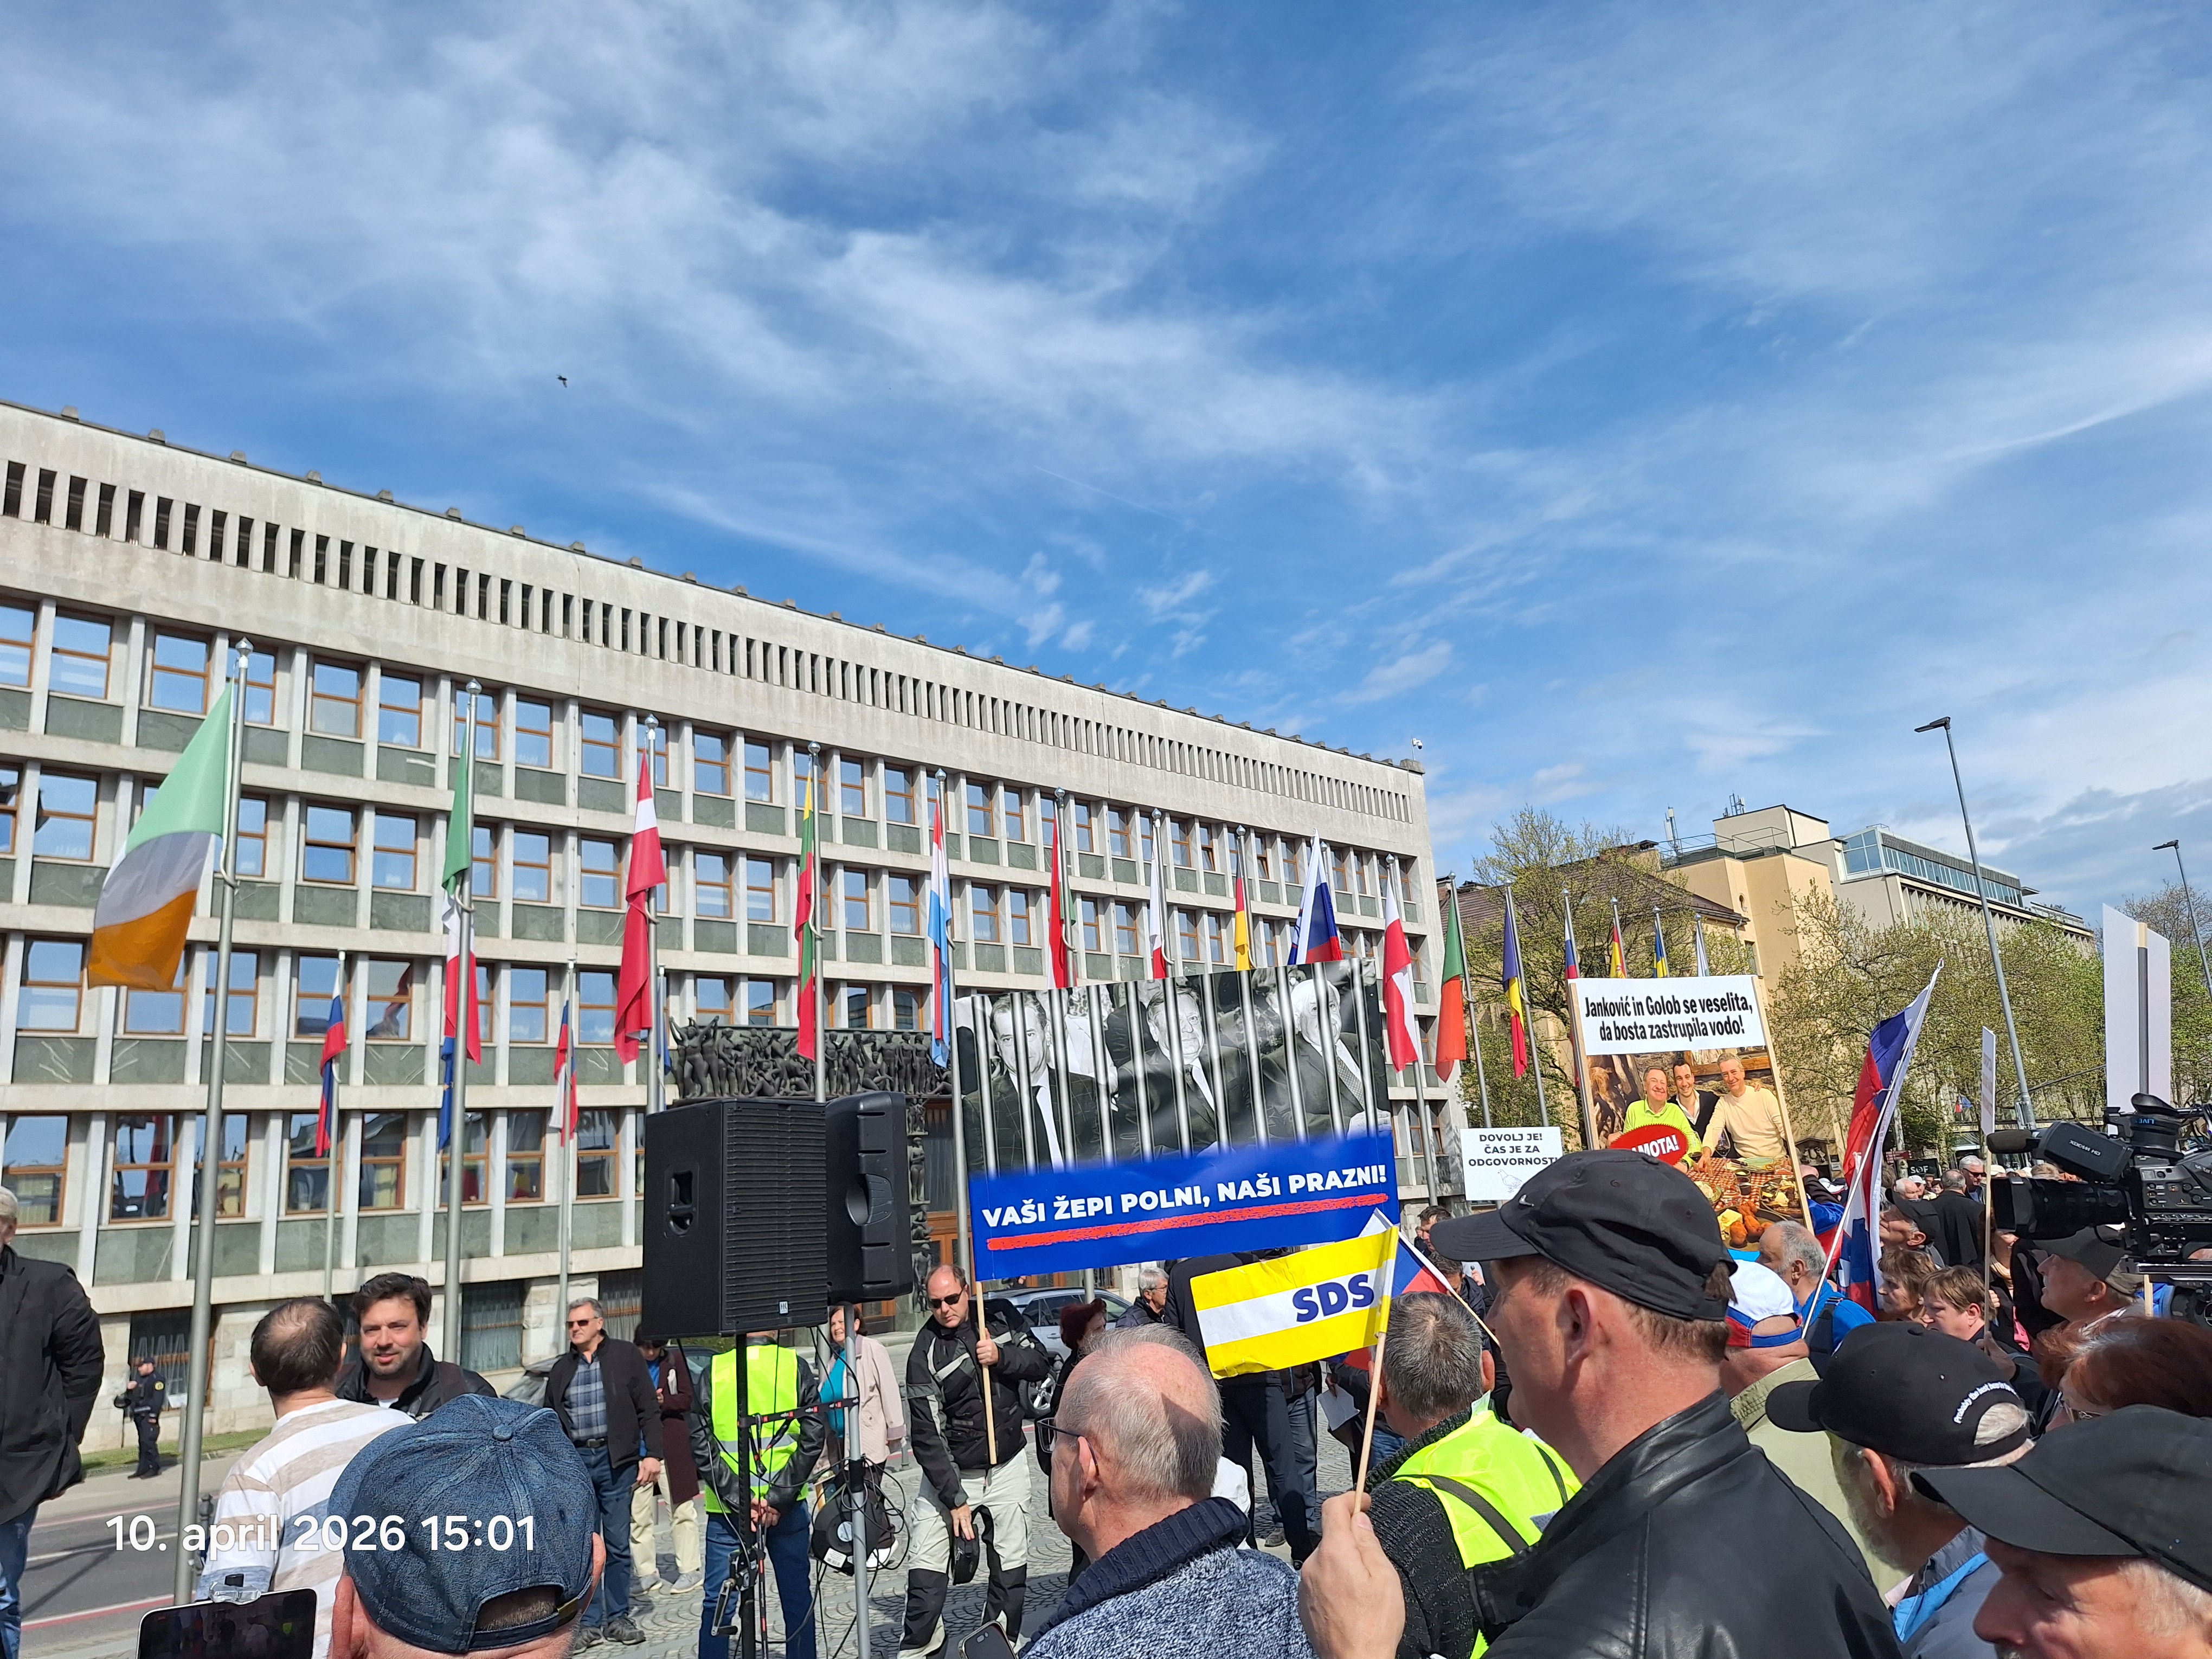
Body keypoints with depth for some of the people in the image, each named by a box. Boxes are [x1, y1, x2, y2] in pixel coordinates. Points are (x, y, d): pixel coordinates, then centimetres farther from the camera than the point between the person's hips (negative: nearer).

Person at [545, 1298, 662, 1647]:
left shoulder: (626, 1355, 0)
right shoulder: (561, 1369, 12)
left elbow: (648, 1409, -2)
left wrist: (652, 1454, -10)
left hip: (616, 1461, -3)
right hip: (575, 1460, 3)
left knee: (618, 1544, 4)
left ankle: (618, 1617, 15)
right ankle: (589, 1622, 13)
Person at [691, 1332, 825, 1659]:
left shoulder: (712, 1372, -3)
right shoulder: (796, 1367, -5)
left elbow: (701, 1448, -6)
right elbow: (813, 1437, -9)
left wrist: (739, 1500, -7)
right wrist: (779, 1498, -8)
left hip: (727, 1508, 0)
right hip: (789, 1508, 0)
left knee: (717, 1600, 10)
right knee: (797, 1596, 14)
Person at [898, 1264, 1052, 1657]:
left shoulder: (1000, 1315, -4)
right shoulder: (925, 1354, -15)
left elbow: (1043, 1363, 0)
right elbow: (926, 1435, -16)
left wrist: (1002, 1356, -19)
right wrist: (954, 1499, -19)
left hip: (1006, 1467, 3)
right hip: (949, 1472, -3)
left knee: (1011, 1567, 10)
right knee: (926, 1574, -8)